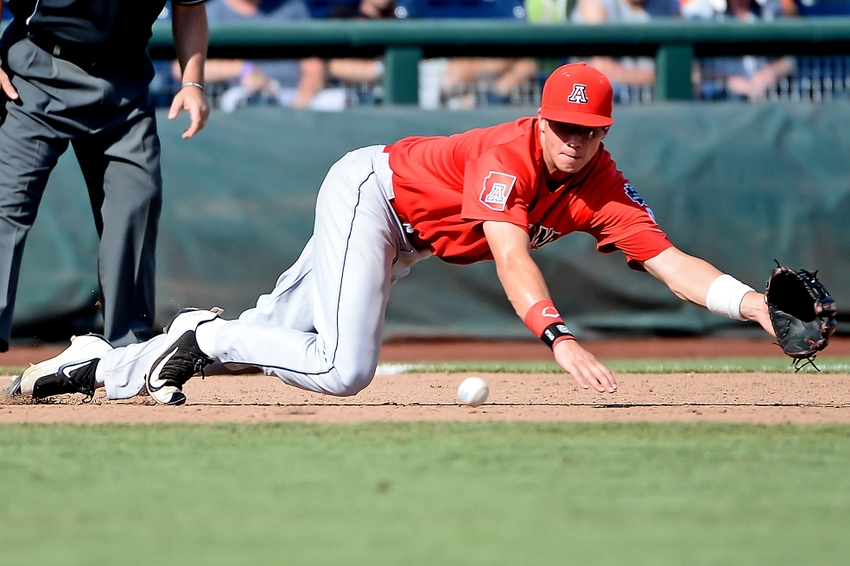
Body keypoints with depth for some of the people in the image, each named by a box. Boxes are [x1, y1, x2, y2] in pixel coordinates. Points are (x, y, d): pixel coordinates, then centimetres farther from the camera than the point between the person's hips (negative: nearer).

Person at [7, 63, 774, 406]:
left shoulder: (603, 189, -10)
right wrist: (559, 338, -56)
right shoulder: (508, 155, -30)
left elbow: (674, 264, -15)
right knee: (344, 370, -24)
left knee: (272, 337, 6)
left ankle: (102, 365, 16)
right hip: (369, 189, -7)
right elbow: (510, 257, -43)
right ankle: (208, 335, -2)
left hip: (400, 238, 7)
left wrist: (757, 306, -30)